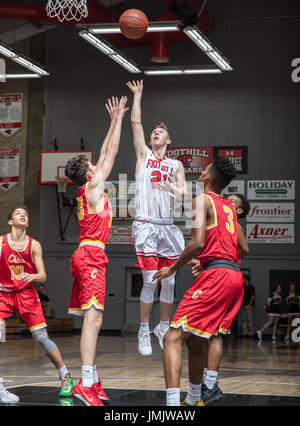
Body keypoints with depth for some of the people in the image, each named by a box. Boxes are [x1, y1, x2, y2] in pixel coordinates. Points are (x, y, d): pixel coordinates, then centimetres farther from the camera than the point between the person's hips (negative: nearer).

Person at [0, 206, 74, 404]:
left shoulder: (34, 245, -2)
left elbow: (43, 276, -4)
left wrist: (32, 276, -26)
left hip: (27, 293, 1)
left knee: (42, 337, -2)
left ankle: (65, 376, 17)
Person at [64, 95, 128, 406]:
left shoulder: (87, 190, 18)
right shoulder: (93, 186, -4)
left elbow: (105, 153, 27)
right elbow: (111, 153, 1)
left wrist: (113, 121, 31)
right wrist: (118, 118, 10)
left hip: (85, 254, 10)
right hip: (92, 254, -10)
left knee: (92, 319, 11)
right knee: (93, 317, -18)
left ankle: (91, 381, 13)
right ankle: (86, 384, -28)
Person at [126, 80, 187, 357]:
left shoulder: (176, 165, 16)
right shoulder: (144, 155, 12)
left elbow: (183, 196, 6)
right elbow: (136, 122, 6)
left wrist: (174, 188, -15)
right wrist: (138, 95, 10)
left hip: (168, 227, 3)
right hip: (146, 226, -3)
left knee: (169, 281, 3)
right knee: (150, 281, -9)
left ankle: (164, 327, 19)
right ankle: (144, 331, 0)